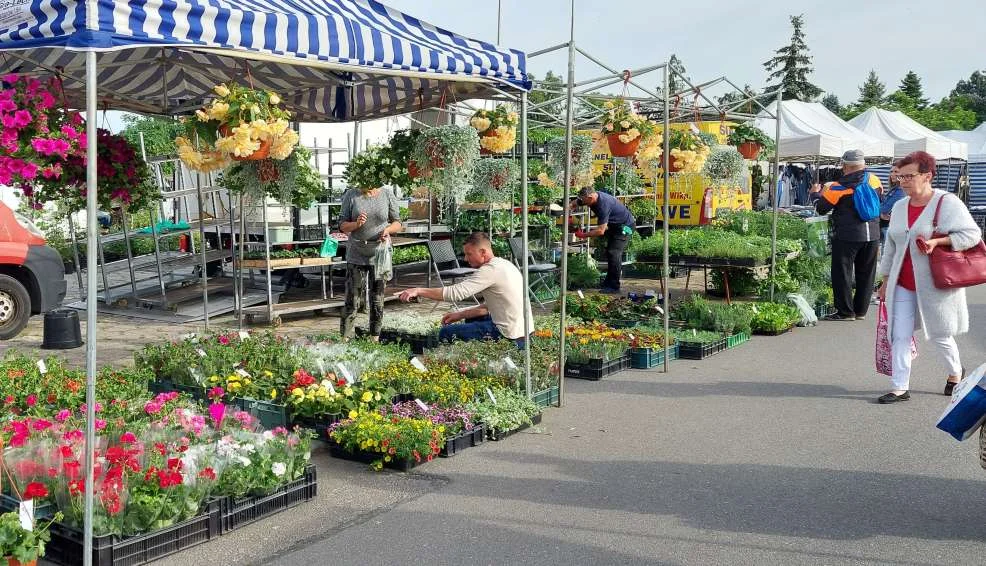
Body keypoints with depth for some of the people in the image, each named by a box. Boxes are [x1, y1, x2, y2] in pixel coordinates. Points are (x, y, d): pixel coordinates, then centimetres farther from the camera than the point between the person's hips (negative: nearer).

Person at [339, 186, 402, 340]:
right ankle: (345, 338, 2)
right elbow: (343, 226, 2)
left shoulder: (387, 195, 1)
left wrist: (388, 229, -15)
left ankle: (375, 338, 19)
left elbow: (398, 224, 7)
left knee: (377, 299, 8)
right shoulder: (351, 196, -1)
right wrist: (356, 224, -18)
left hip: (380, 254, 1)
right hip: (356, 255, -1)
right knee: (352, 300, -3)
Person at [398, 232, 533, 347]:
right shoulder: (504, 264, 14)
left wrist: (419, 291, -18)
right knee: (471, 319, 33)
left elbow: (455, 292, -23)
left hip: (509, 336, -10)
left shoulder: (491, 270, -17)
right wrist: (461, 314, 13)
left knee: (446, 334, -5)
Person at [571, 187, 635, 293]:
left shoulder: (603, 204, -35)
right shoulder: (592, 197, -9)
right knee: (610, 253, 13)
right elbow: (574, 203, 5)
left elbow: (601, 231, -36)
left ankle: (614, 286, -12)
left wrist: (583, 235, -27)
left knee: (614, 253, -16)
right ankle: (608, 282, 22)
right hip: (615, 225, 10)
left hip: (625, 226, -10)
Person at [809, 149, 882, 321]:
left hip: (847, 236, -5)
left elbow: (820, 208, -1)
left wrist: (815, 194, 20)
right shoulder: (874, 180, 4)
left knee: (842, 273, 3)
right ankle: (861, 311, 20)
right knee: (866, 274, 12)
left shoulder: (838, 188, -10)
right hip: (872, 235, 5)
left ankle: (846, 312, 4)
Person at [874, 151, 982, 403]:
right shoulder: (899, 207, 10)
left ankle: (955, 372, 37)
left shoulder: (947, 203, -9)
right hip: (902, 284, 5)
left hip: (935, 283, -5)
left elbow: (972, 234, -13)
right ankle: (900, 388, 2)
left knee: (939, 334, 9)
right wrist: (886, 280, 16)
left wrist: (937, 242, -26)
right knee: (899, 336, -2)